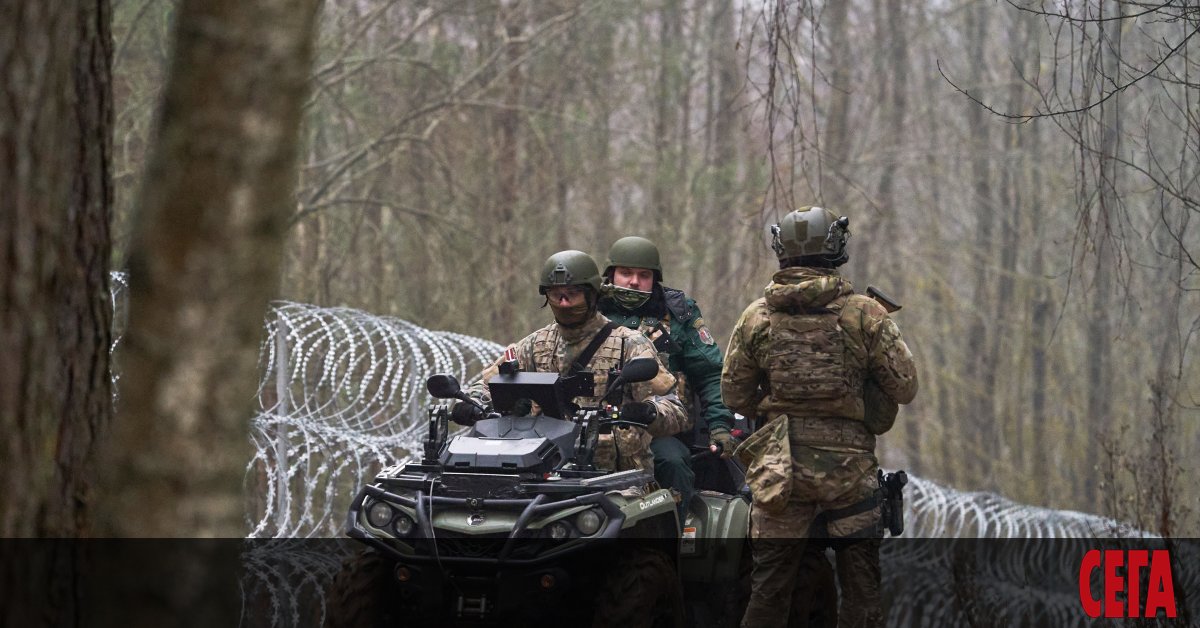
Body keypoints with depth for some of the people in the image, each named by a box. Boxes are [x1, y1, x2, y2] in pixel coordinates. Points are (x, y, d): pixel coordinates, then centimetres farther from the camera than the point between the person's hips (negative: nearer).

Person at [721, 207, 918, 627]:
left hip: (780, 466, 2)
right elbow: (904, 388, -2)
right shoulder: (865, 314, -5)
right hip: (850, 467, -1)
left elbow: (734, 396, 6)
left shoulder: (756, 318, 1)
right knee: (861, 592, 7)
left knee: (769, 591, 7)